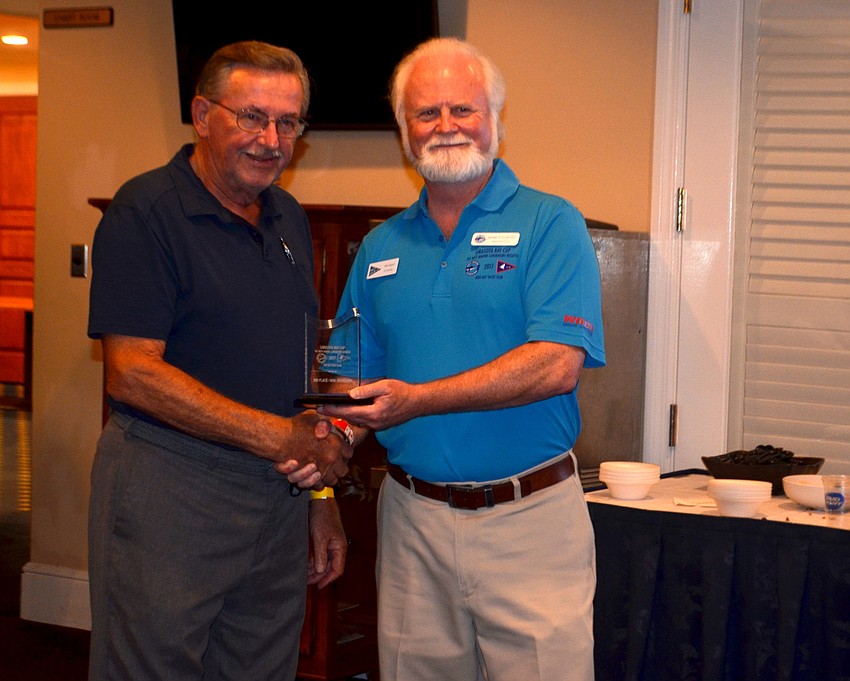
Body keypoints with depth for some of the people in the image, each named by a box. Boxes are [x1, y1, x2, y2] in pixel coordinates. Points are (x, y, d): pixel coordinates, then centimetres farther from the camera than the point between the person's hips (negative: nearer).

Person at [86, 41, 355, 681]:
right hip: (169, 489, -7)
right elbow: (133, 374, -18)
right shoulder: (146, 211, -11)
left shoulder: (289, 219, 13)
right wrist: (278, 436, -20)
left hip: (281, 486, 7)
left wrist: (322, 490, 14)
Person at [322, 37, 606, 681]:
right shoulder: (380, 248, 12)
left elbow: (556, 364, -17)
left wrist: (417, 400, -21)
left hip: (529, 520, -4)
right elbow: (358, 378, 16)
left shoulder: (549, 225, -5)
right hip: (412, 518, 4)